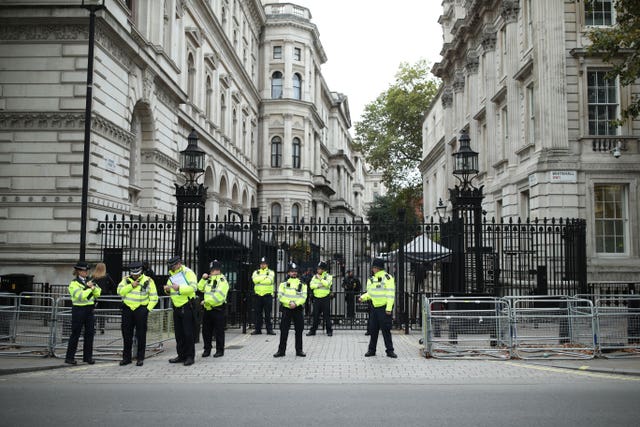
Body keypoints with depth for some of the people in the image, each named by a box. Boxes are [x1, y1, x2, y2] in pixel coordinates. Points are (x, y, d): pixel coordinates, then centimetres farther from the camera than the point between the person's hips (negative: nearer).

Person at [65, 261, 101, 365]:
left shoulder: (88, 281, 13)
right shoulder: (74, 283, -6)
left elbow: (97, 294, 8)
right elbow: (80, 296, -19)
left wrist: (93, 286, -8)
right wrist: (90, 288, -13)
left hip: (89, 309, 6)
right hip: (79, 310, -6)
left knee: (90, 333, 5)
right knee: (75, 334, -1)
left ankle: (88, 356, 13)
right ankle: (69, 357, 7)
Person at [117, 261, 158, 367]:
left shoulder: (148, 281, -1)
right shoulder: (126, 280, 7)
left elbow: (154, 298, 1)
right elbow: (120, 291, -7)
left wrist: (148, 309, -8)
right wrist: (131, 286, -16)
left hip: (141, 310, -3)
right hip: (127, 310, 3)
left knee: (141, 335, 0)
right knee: (127, 334, 8)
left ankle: (140, 358, 9)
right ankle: (126, 357, 19)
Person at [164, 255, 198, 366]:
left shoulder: (187, 272, -9)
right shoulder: (171, 275, 14)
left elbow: (193, 287, -21)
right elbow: (170, 292, 21)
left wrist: (179, 288, -28)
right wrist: (167, 289, -2)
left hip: (187, 307, -8)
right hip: (176, 307, 8)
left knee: (188, 333, -5)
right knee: (179, 333, 12)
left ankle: (190, 357, 1)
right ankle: (181, 356, 20)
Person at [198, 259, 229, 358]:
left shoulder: (222, 281, -11)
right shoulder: (209, 280, 15)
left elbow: (218, 297, -20)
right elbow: (200, 288, 22)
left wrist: (206, 301, -17)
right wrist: (203, 279, 8)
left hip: (218, 310, -7)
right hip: (207, 309, 8)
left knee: (219, 331, 1)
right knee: (206, 331, 12)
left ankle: (220, 350, 11)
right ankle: (207, 349, 23)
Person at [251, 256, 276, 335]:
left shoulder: (271, 272, 6)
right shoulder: (256, 272, 13)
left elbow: (269, 281, -13)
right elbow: (254, 280, -8)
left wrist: (259, 280, -9)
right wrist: (264, 277, -10)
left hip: (267, 295, -2)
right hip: (258, 295, 2)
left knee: (268, 313, -2)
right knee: (258, 313, 5)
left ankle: (269, 329, 3)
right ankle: (258, 329, 11)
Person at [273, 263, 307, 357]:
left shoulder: (302, 284, 9)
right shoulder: (283, 284, 7)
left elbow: (303, 297, -1)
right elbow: (280, 296, -4)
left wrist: (296, 303, -18)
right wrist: (290, 302, -17)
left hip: (298, 309, 1)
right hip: (286, 309, -1)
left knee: (299, 331, 4)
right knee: (284, 331, -1)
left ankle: (299, 350, 14)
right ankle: (281, 350, 6)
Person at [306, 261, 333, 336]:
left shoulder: (328, 276, 0)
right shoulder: (315, 276, 11)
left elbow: (327, 284, -19)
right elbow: (311, 285, 0)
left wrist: (320, 278, -14)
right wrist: (318, 285, -15)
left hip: (325, 298, -3)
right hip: (317, 298, 3)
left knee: (327, 315, -1)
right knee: (315, 315, 5)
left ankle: (329, 331, 8)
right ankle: (313, 330, 12)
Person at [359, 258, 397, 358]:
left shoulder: (387, 277, -10)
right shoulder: (371, 279, 14)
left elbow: (391, 294, -14)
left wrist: (389, 308, -19)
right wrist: (363, 297, 3)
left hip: (384, 308, -7)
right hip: (375, 307, 7)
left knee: (386, 329, -4)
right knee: (373, 329, 10)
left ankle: (390, 350, 4)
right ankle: (371, 350, 18)